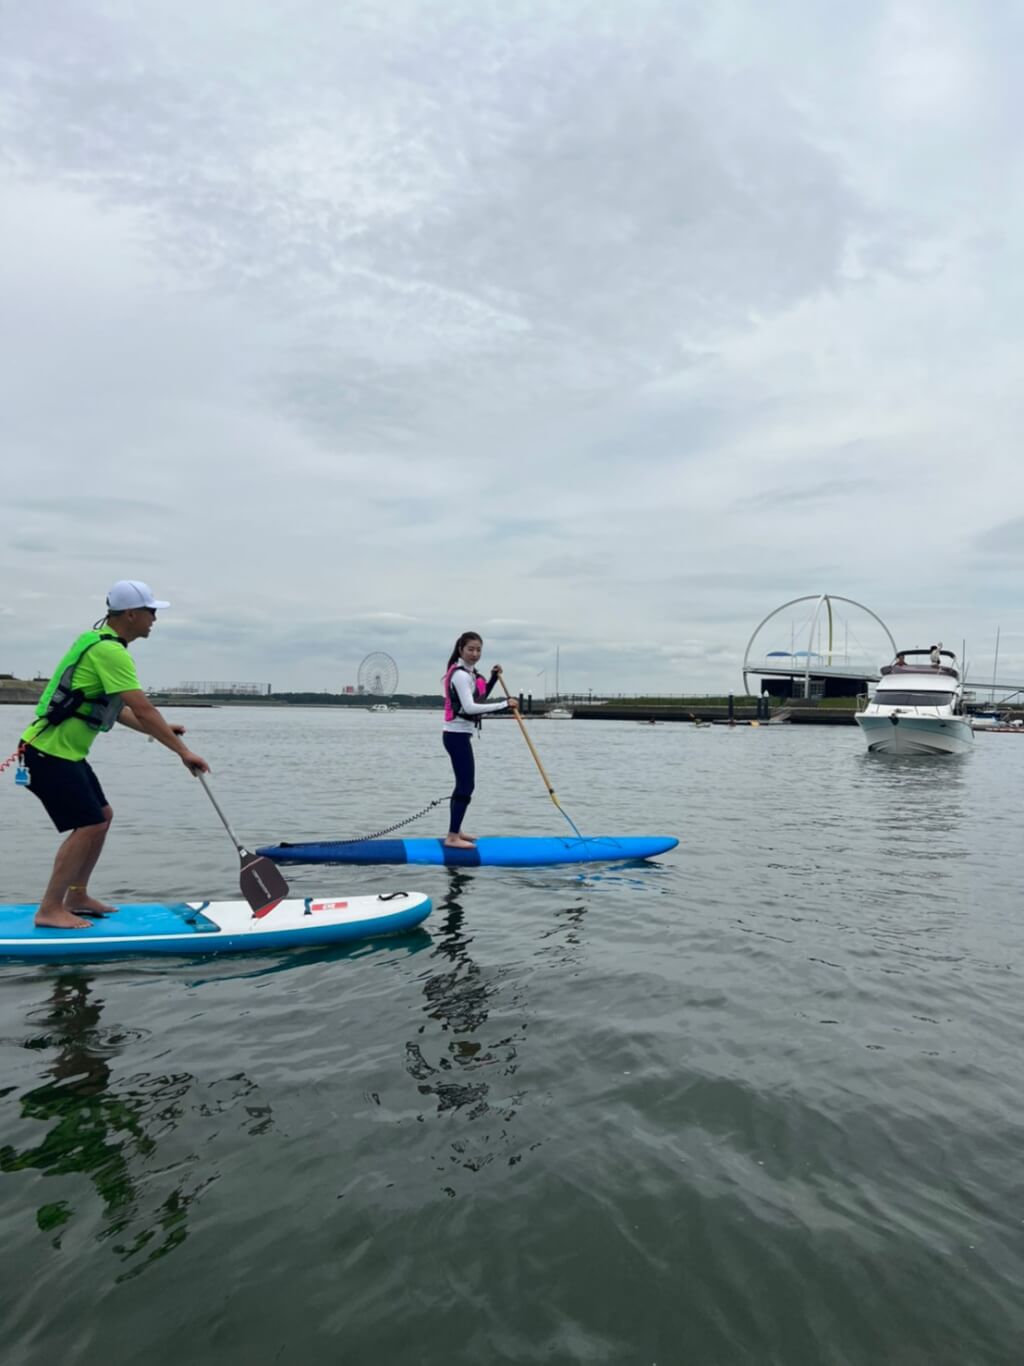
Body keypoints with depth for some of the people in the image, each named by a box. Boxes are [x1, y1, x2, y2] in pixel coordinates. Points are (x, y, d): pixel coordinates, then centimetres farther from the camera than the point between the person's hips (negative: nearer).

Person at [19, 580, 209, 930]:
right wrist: (183, 751, -21)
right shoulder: (109, 651, -20)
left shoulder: (101, 643, 13)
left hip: (66, 752, 10)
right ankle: (50, 909, 0)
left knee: (102, 816, 14)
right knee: (90, 825, -9)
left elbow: (114, 708, 17)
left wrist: (161, 730, 12)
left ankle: (76, 897, 24)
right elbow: (143, 709, -25)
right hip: (51, 752, -10)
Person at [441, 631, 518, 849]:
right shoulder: (460, 674, -16)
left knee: (464, 784, 15)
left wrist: (493, 678, 12)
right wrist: (504, 704, -25)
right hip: (458, 735, -10)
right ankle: (452, 837, -8)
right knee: (466, 785, -10)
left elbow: (479, 699, 25)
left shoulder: (469, 673, 14)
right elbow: (469, 707, -26)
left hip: (460, 735, 10)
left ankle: (455, 831, 24)